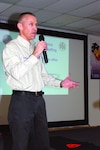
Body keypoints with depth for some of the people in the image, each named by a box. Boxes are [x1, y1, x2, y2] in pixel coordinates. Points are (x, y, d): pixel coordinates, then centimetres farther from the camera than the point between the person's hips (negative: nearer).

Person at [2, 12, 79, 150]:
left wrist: (60, 83, 8)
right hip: (22, 100, -7)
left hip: (38, 99, 7)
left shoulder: (35, 49, 19)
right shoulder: (11, 47, -4)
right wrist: (35, 55, -20)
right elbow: (16, 73, -21)